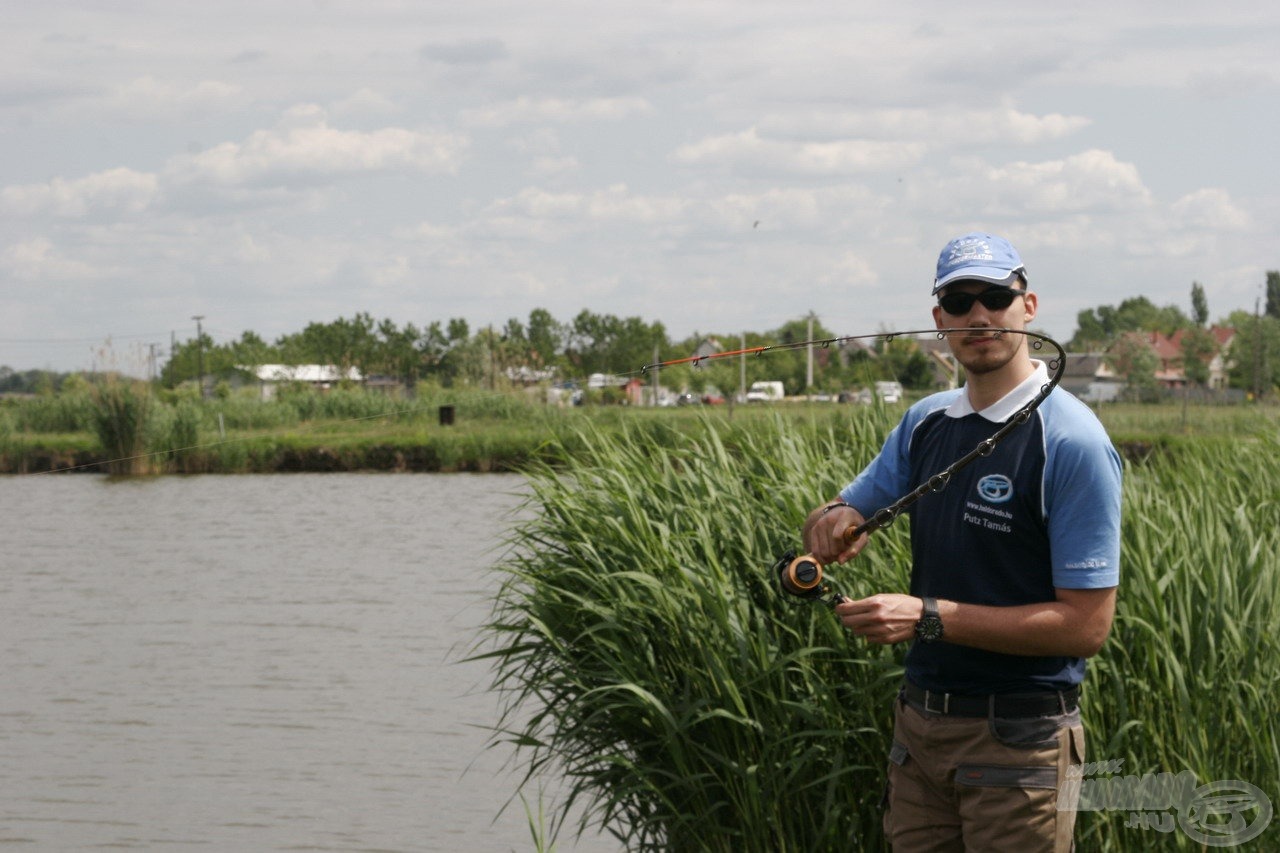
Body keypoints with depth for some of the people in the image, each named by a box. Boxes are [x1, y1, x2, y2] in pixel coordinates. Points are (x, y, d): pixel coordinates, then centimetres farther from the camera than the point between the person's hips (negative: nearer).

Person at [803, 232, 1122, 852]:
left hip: (1018, 739, -6)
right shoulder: (924, 423, 8)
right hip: (919, 725, 6)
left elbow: (1087, 625, -17)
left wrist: (930, 617, -21)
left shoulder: (1072, 442, -13)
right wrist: (832, 522, -9)